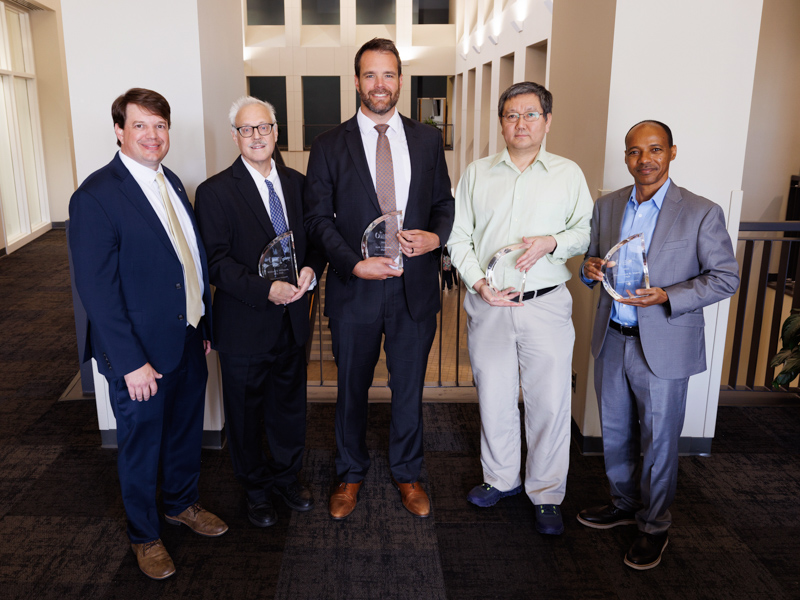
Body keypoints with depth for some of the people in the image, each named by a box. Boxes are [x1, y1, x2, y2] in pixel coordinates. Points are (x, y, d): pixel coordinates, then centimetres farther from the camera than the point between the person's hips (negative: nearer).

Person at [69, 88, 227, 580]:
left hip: (188, 340, 7)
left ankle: (182, 503, 47)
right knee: (142, 445, 13)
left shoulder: (171, 183, 7)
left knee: (187, 430, 23)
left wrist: (205, 322, 10)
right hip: (141, 354, -7)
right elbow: (97, 289, -19)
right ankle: (145, 534, 36)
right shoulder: (95, 196, -17)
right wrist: (130, 363, -20)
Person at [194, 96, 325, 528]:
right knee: (246, 414, 13)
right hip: (245, 326, -4)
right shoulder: (214, 192, -10)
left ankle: (287, 476, 42)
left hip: (293, 321, 4)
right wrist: (266, 290, -27)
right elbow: (217, 262, -15)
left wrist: (310, 271, -12)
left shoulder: (297, 183, 6)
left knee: (290, 406, 19)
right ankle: (256, 489, 36)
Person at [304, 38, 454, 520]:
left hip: (415, 286, 2)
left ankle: (407, 473, 37)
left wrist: (436, 236, -13)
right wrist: (355, 263, -17)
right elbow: (318, 217, -3)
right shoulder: (330, 146, 0)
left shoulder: (428, 140, 5)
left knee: (409, 388, 15)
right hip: (355, 287, -1)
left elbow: (445, 203, 9)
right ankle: (351, 473, 37)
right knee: (353, 390, 14)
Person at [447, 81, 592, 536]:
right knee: (494, 398, 12)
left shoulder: (568, 174, 4)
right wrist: (478, 282, -7)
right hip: (488, 305, 2)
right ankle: (501, 478, 34)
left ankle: (546, 496, 21)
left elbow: (587, 230, 6)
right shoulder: (477, 174, 8)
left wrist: (552, 242, -14)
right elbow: (459, 237, 7)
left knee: (549, 402, 2)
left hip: (546, 305, -1)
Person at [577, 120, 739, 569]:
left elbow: (726, 277, -8)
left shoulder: (702, 213, -10)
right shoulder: (608, 206, 5)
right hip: (612, 340, 5)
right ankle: (625, 504, 40)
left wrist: (667, 297, -22)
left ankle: (655, 526, 29)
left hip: (663, 347, -4)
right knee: (615, 434, 18)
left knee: (659, 442, 9)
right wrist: (591, 271, -10)